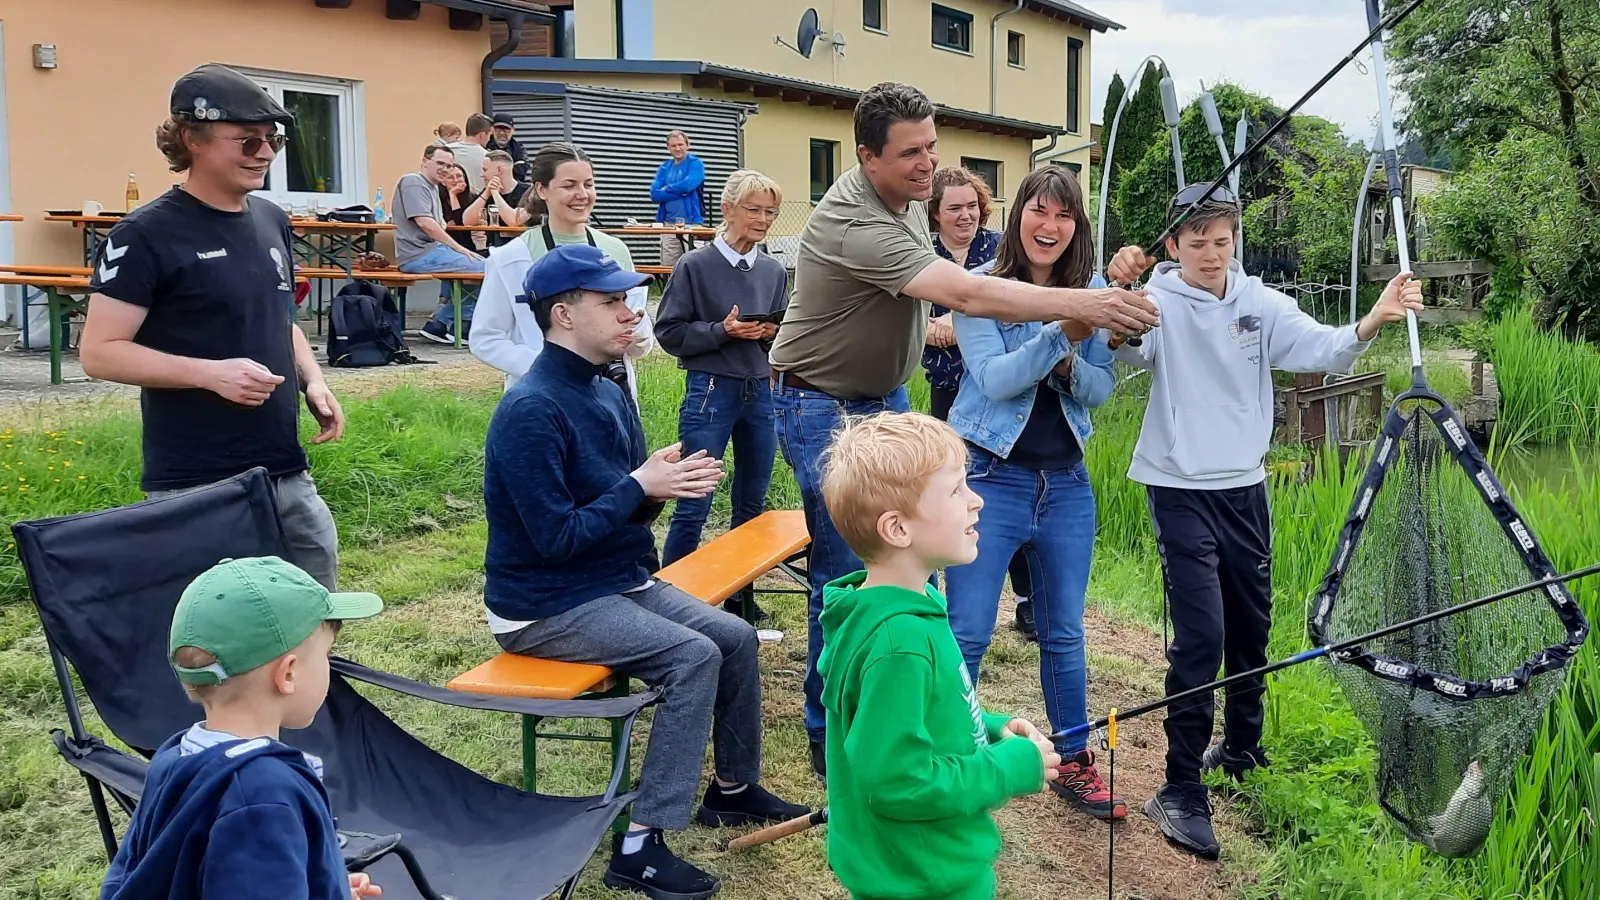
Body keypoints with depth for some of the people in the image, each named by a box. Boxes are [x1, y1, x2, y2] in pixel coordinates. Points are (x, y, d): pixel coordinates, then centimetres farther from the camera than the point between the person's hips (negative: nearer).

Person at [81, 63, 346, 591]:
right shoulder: (147, 235, -11)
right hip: (197, 488, -7)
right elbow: (99, 351, -12)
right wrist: (210, 373, -23)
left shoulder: (272, 221, 10)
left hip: (288, 474, 7)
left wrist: (312, 381, 4)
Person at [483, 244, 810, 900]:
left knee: (736, 637, 4)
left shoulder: (608, 395, 6)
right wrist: (638, 487, -19)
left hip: (619, 580, 9)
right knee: (693, 656, -23)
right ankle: (641, 845, -15)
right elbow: (555, 536, -24)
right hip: (547, 606, -9)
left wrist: (664, 480, -11)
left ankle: (733, 787, 26)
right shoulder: (531, 409, -22)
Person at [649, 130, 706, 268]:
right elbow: (654, 194, 1)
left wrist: (666, 189, -1)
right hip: (668, 223, 5)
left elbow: (688, 185, -17)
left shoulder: (695, 163, 1)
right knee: (667, 267, 3)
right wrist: (680, 192, -10)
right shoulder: (664, 168, 14)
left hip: (690, 223, -5)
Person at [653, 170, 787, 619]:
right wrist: (723, 331, -17)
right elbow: (669, 331, -6)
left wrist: (771, 332, -6)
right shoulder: (695, 266, -5)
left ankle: (741, 595, 27)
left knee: (752, 505, 13)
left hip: (760, 391, 5)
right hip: (710, 391, -5)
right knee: (693, 507, -3)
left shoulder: (774, 271, 8)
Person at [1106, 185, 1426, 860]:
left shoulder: (1259, 303, 3)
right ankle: (1181, 791, -2)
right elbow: (1128, 349, -27)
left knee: (1251, 627, 16)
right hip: (1181, 489, -5)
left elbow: (1323, 351, -8)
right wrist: (1116, 293, -46)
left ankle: (1241, 750, 39)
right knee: (1201, 635, -12)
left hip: (1245, 487, 5)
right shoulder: (1159, 301, -8)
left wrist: (1373, 322, -28)